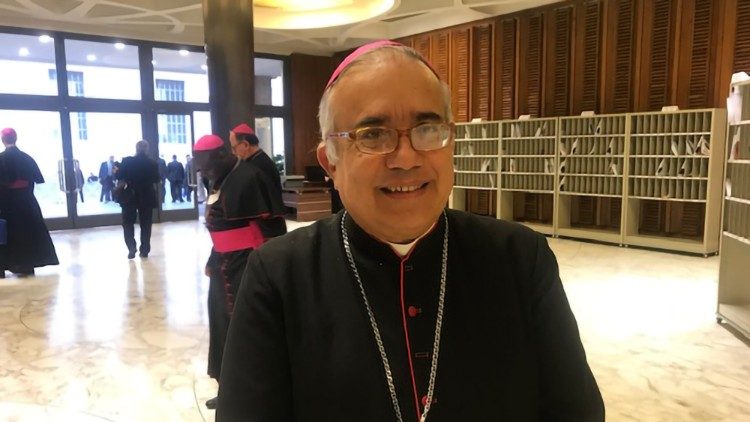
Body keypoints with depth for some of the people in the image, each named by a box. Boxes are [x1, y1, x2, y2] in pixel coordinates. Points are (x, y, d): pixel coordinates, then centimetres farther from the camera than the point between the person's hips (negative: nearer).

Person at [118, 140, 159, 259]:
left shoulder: (127, 161, -9)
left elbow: (119, 176, -4)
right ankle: (144, 250, 9)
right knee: (145, 224, 9)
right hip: (147, 197, 1)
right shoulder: (152, 163, -4)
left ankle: (132, 247, -6)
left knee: (128, 223, 10)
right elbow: (156, 180, 5)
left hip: (130, 196, -1)